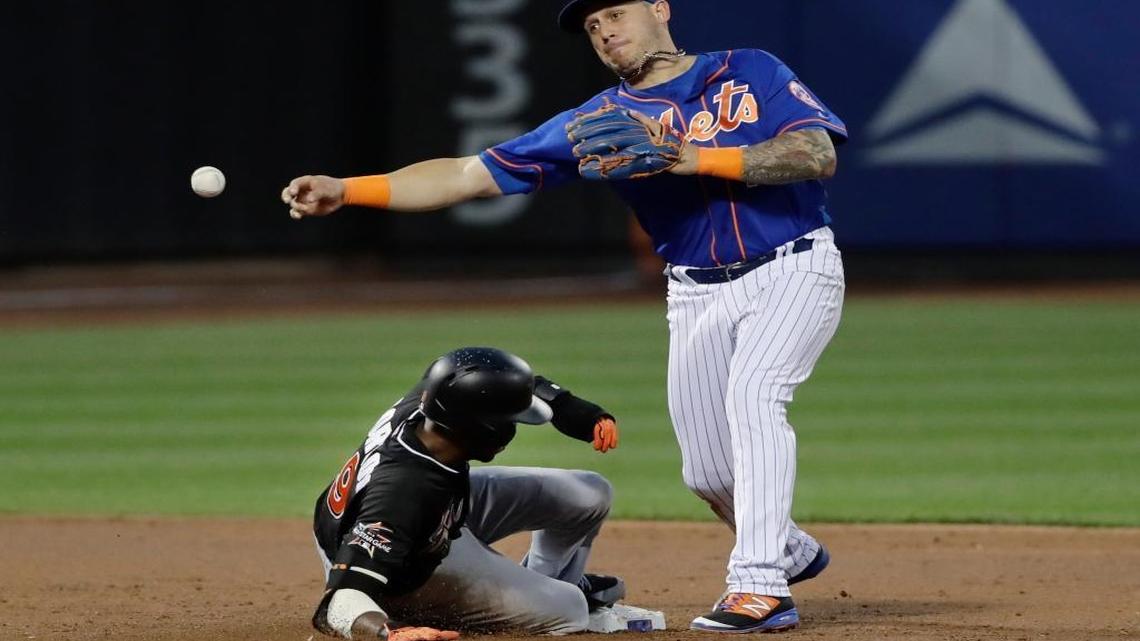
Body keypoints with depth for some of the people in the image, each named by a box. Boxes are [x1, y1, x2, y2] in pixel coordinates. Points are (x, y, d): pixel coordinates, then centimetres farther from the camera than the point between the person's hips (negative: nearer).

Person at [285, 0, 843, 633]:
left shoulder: (752, 72, -4)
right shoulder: (596, 122, 2)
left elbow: (818, 154, -18)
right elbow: (468, 175, -1)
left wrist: (691, 158, -24)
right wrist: (343, 190, -12)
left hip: (792, 271, -5)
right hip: (698, 294, 5)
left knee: (752, 390, -29)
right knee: (708, 472, 4)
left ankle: (762, 587, -31)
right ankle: (789, 551, 35)